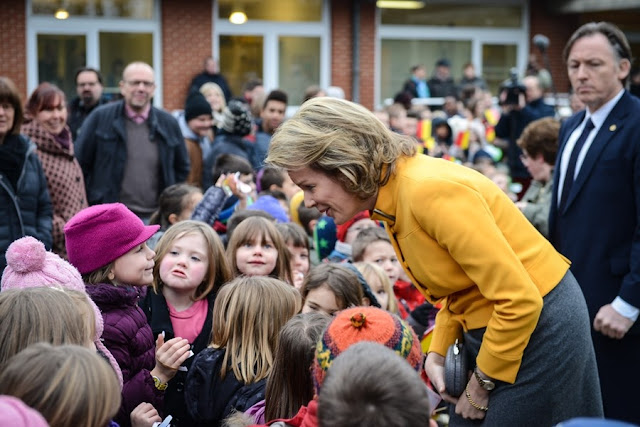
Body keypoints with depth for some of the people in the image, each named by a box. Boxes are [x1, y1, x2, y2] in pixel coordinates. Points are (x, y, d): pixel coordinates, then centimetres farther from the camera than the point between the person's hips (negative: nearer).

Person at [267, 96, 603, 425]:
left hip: (538, 326, -8)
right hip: (487, 328, 9)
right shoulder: (391, 199, 1)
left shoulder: (429, 191, -27)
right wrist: (438, 352, 0)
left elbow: (519, 299, -26)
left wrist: (482, 384, -14)